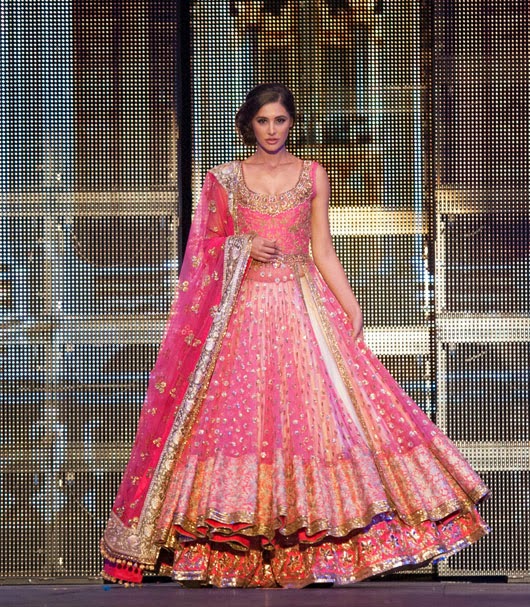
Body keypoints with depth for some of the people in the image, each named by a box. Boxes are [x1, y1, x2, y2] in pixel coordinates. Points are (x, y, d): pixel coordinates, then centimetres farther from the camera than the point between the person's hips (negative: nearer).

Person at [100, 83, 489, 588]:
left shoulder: (313, 176, 9)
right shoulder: (225, 178, 7)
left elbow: (322, 250, 6)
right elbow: (207, 248, 11)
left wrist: (351, 308, -3)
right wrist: (243, 248, -9)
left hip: (304, 306, 1)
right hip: (244, 309, 0)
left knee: (312, 405, -7)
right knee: (239, 410, -7)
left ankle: (311, 535, -1)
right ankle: (241, 542, -2)